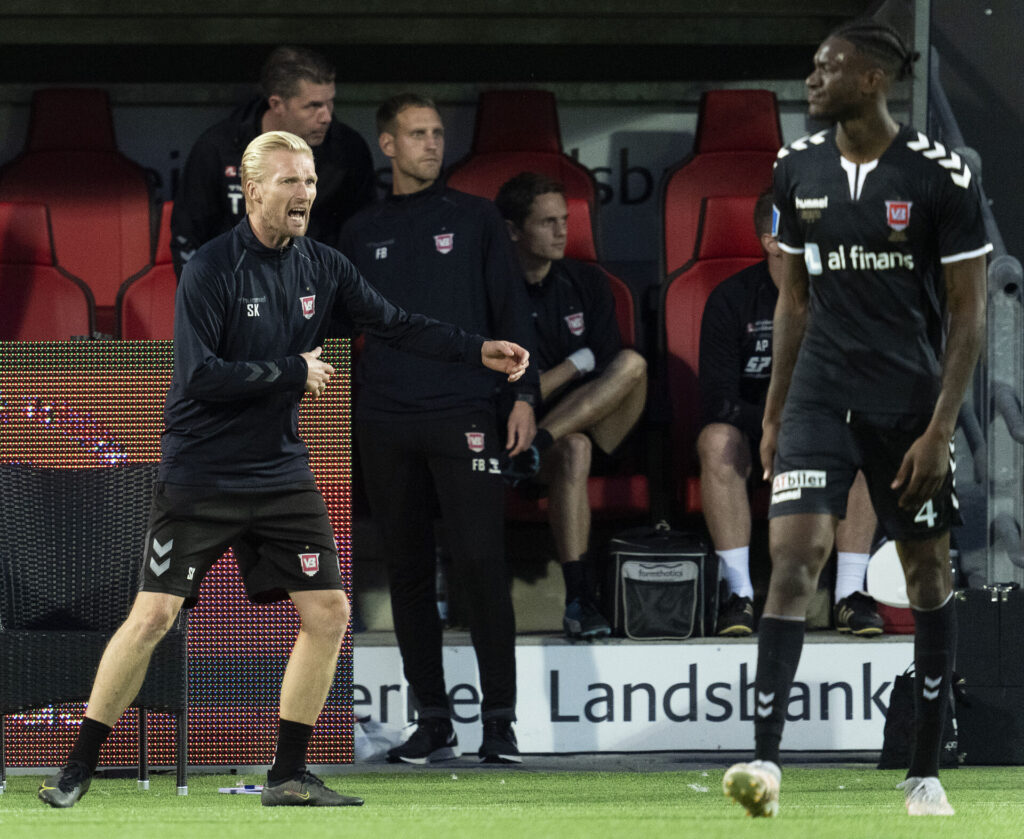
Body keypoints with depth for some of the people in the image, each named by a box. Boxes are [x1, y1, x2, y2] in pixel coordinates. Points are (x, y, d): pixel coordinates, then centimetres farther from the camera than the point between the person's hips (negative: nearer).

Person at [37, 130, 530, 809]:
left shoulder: (323, 268, 4)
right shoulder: (212, 270, -14)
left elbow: (398, 325, 6)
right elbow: (202, 376, -20)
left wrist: (479, 350, -5)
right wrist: (293, 372, -15)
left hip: (282, 473, 6)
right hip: (202, 474, -6)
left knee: (329, 611, -1)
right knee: (154, 614, -10)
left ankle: (288, 775, 9)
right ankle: (80, 769, 1)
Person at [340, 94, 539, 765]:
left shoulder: (475, 219, 8)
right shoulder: (362, 233, 14)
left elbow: (511, 310, 7)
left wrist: (524, 394, -1)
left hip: (465, 418, -3)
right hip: (385, 424, 3)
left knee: (480, 563, -10)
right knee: (409, 571, 4)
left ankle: (499, 721, -7)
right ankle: (433, 724, 9)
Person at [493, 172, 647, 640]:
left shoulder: (586, 283, 8)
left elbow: (609, 371, 4)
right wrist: (576, 365, -9)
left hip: (595, 425, 4)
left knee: (632, 363, -25)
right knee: (573, 450, -38)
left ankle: (536, 445, -39)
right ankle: (579, 599, -43)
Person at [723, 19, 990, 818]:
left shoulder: (941, 176, -10)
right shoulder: (799, 169, 2)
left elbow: (968, 312, -7)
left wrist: (939, 431, -13)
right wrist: (773, 415, 11)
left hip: (910, 402, -2)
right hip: (821, 394, 2)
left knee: (928, 573, 6)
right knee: (793, 554, -14)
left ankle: (926, 772, 18)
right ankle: (765, 762, -21)